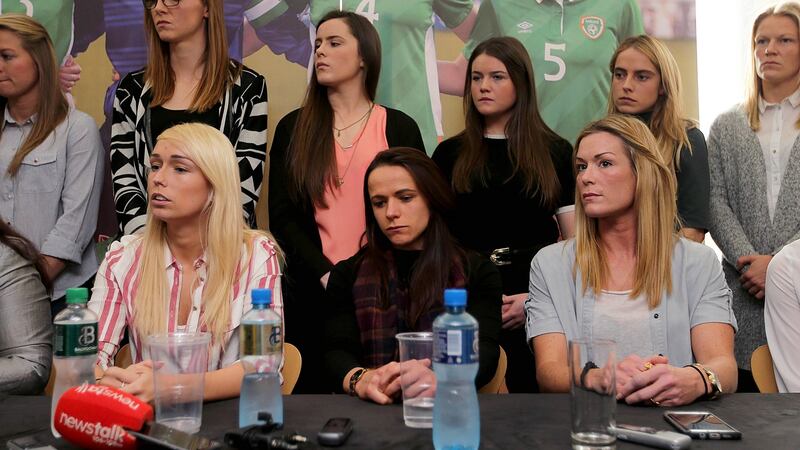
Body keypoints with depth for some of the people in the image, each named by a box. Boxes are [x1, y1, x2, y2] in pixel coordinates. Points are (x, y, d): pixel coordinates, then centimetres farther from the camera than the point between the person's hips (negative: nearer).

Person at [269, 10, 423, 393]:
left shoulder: (399, 128, 5)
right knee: (311, 393, 6)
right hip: (309, 292, 1)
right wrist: (327, 275, -11)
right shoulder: (293, 128, 8)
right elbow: (282, 217, 2)